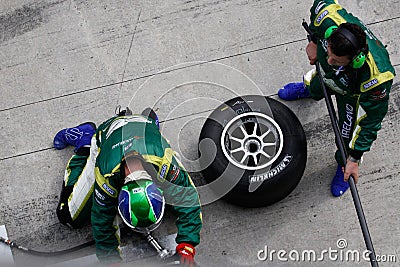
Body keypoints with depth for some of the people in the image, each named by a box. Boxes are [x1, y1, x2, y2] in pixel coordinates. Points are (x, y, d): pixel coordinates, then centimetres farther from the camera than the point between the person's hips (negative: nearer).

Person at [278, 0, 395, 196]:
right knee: (314, 85, 33)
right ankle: (307, 89, 73)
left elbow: (371, 121, -34)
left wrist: (354, 159, -29)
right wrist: (314, 41, -6)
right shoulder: (330, 18, -44)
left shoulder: (376, 79, -50)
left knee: (349, 134, 3)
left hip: (355, 92, -4)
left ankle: (344, 165, 39)